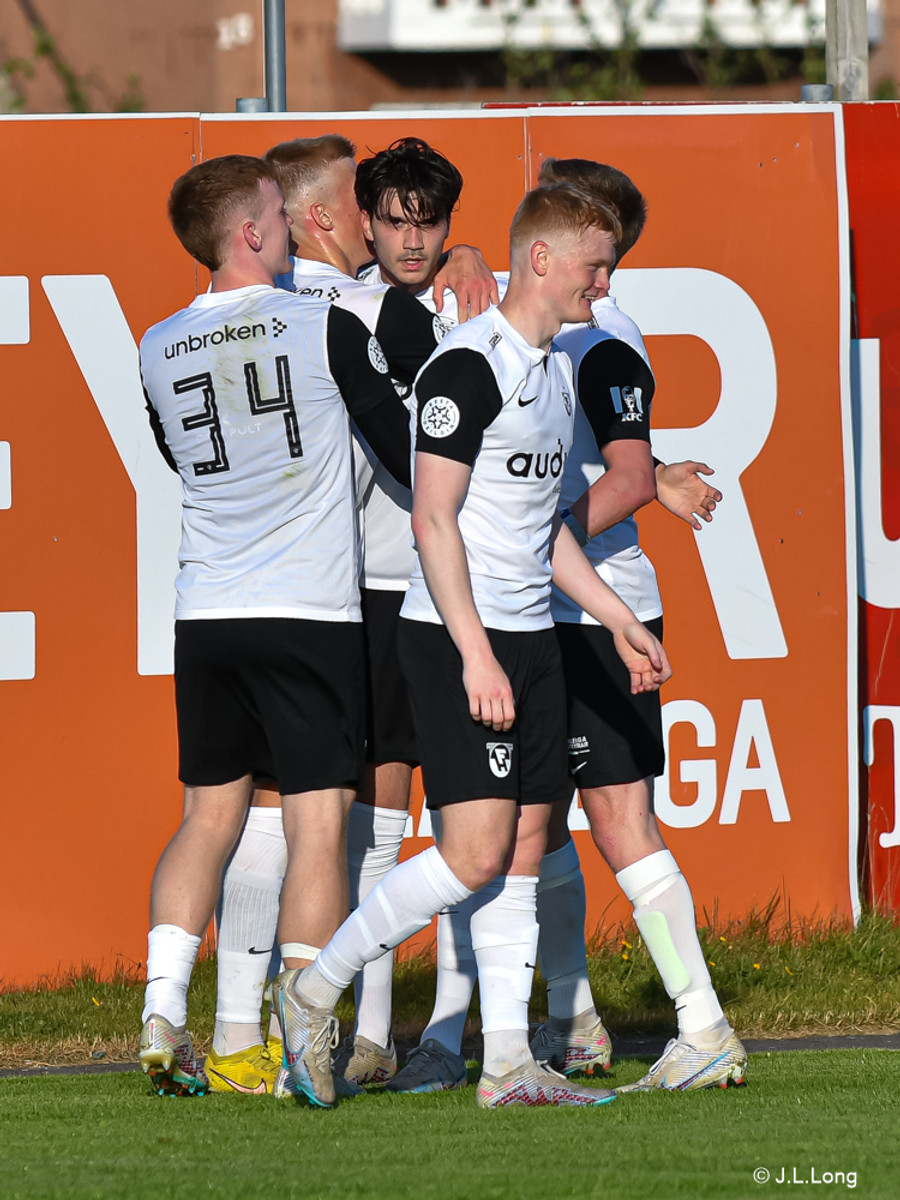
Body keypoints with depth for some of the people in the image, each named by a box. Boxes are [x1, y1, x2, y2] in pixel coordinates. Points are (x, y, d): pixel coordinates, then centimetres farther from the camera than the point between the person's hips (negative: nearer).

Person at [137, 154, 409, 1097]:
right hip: (311, 612, -5)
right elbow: (409, 452, -3)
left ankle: (163, 1013, 4)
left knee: (209, 816, 15)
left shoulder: (159, 353, 5)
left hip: (206, 615, 5)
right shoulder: (327, 330, -8)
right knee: (317, 828, -2)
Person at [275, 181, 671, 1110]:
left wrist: (617, 619, 22)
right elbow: (433, 518, -17)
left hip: (529, 637, 9)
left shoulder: (554, 370, 15)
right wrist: (475, 653, -21)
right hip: (456, 636, -9)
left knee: (522, 850, 5)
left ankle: (508, 1064, 7)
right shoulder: (469, 365, -14)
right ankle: (313, 991, 0)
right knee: (476, 852, -14)